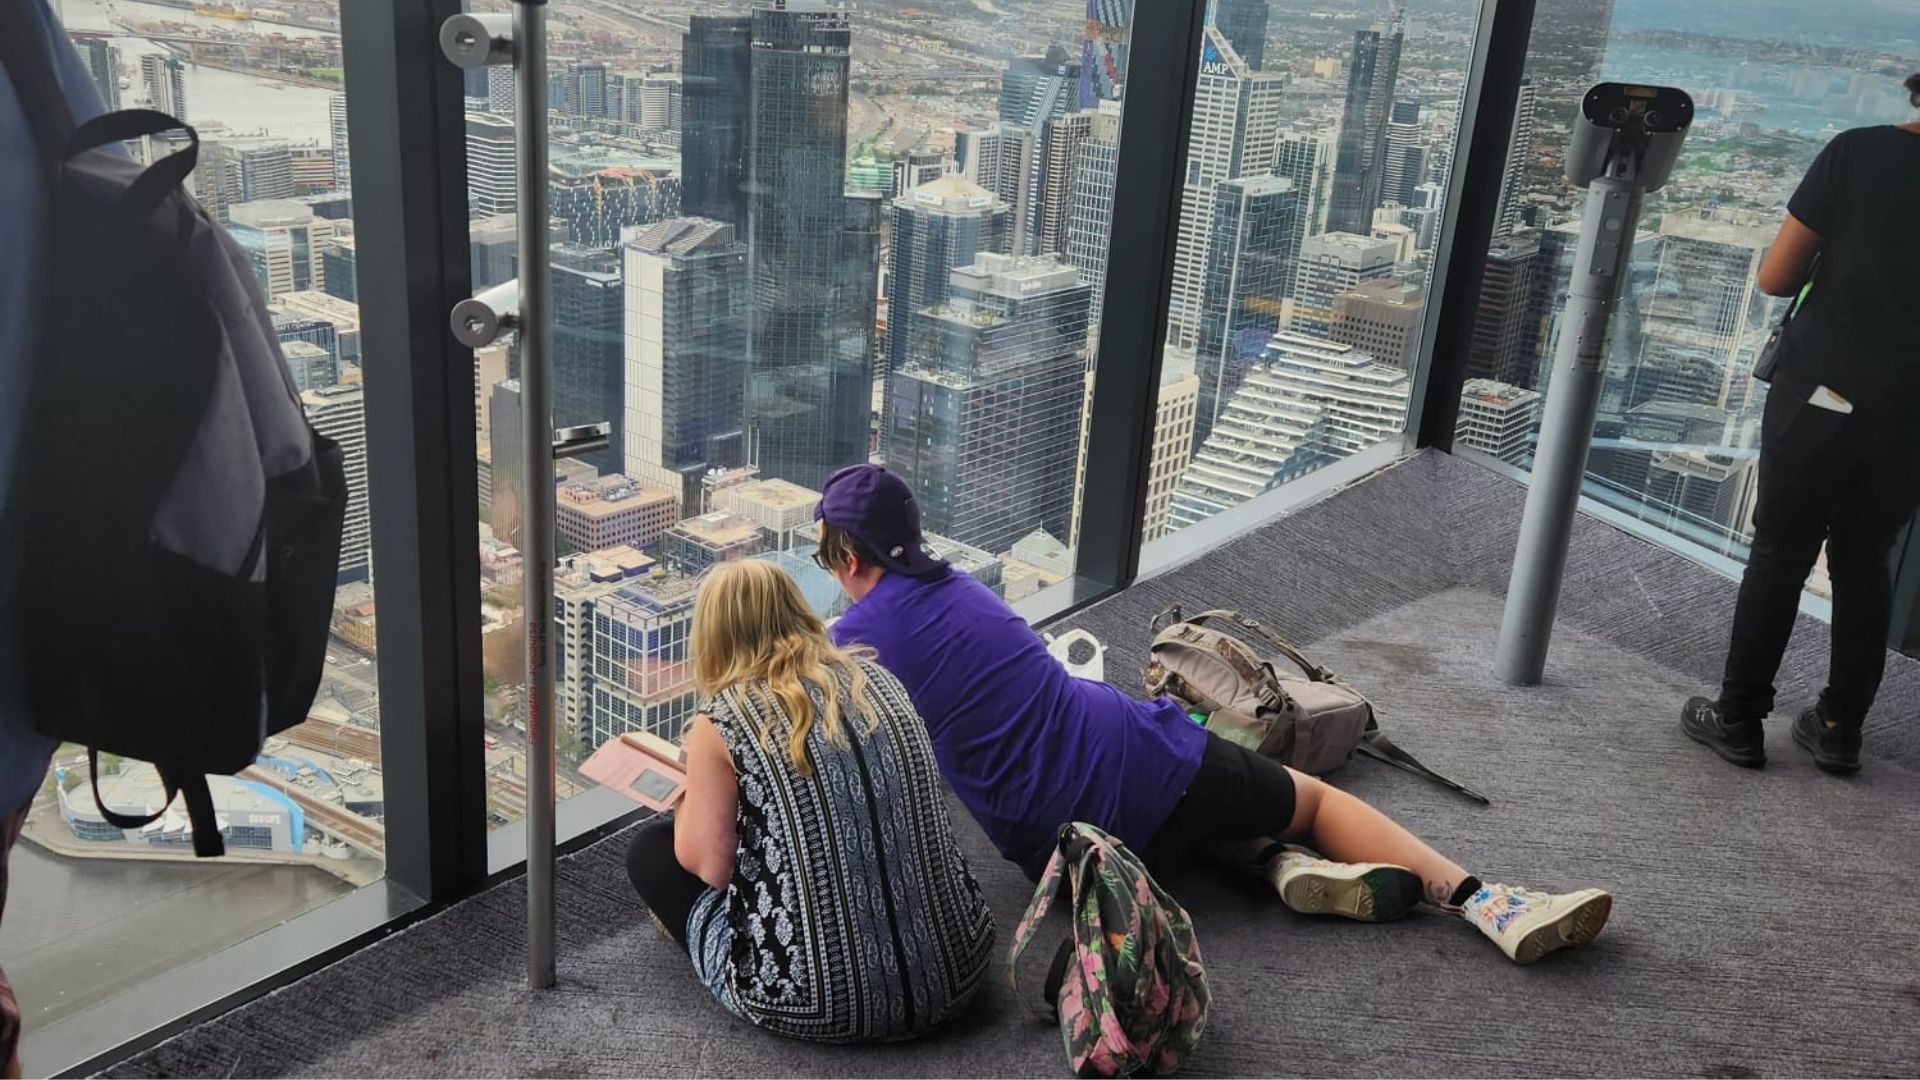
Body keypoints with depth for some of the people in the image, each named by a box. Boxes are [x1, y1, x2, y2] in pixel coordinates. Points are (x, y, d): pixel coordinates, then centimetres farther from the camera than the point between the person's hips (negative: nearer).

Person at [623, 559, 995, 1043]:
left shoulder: (722, 720, -8)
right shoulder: (875, 677, 7)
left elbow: (707, 866, -3)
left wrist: (690, 802, 17)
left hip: (816, 1003, -5)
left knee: (650, 847, 16)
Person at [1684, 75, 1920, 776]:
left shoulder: (1859, 152, -9)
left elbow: (1775, 278, -7)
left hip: (1821, 394, -2)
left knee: (1780, 556, 7)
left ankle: (1739, 718, 13)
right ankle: (1840, 729, 21)